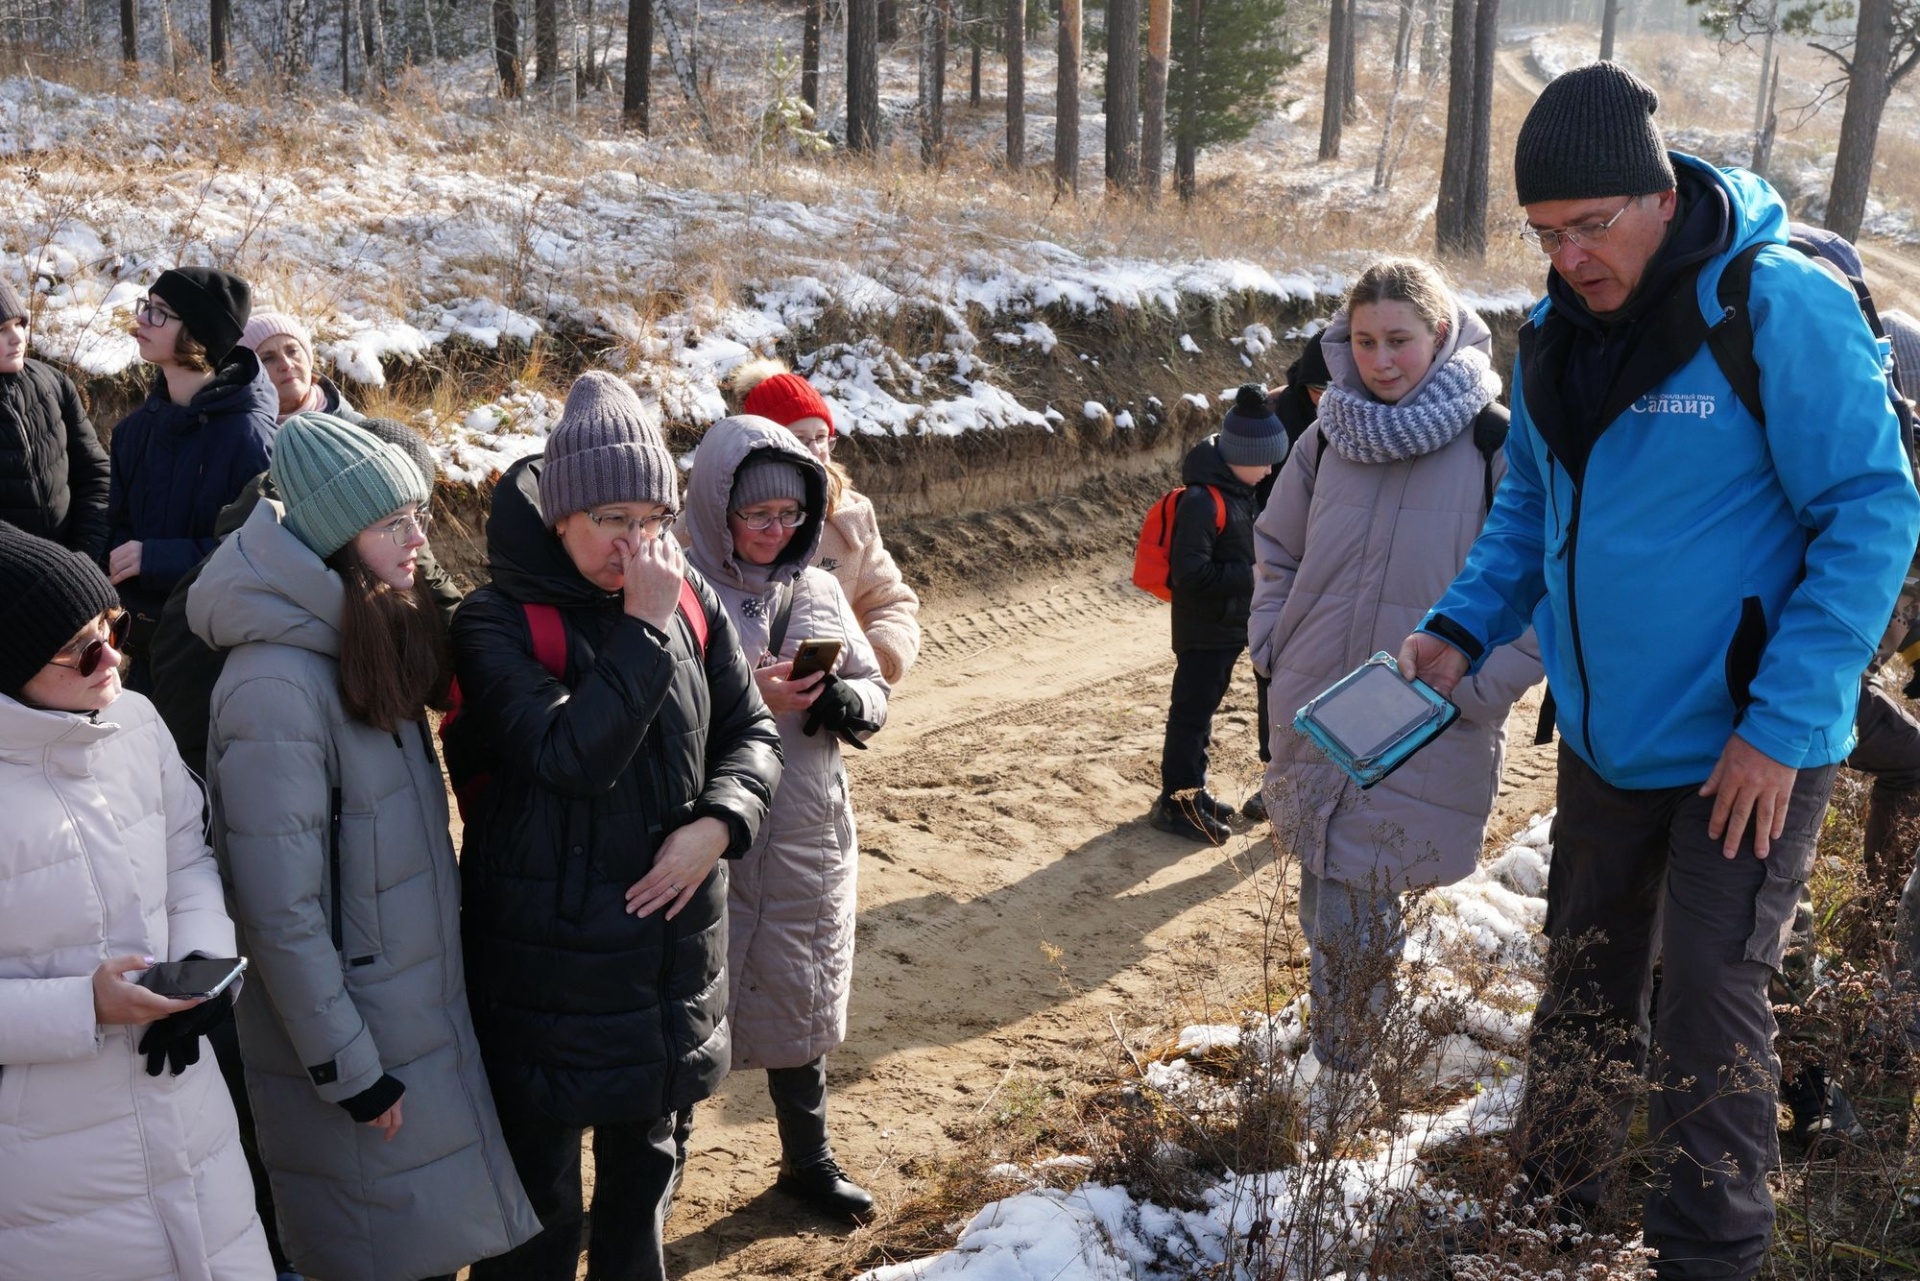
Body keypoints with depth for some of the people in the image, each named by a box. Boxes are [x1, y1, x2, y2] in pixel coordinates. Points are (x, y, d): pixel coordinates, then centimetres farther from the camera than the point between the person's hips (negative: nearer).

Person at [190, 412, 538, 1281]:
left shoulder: (377, 645, 3)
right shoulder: (277, 687, -24)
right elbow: (280, 912, -23)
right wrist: (347, 1070, -18)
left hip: (424, 1007, 8)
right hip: (353, 1031, -8)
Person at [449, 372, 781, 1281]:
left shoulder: (690, 601, -1)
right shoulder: (498, 624, -15)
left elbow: (751, 730, 5)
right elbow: (572, 757, -27)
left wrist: (718, 822, -13)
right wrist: (642, 630, -27)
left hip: (670, 931, 5)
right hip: (550, 957, -4)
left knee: (645, 1167, 22)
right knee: (542, 1201, 9)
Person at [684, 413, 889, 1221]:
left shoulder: (818, 592, 5)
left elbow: (876, 694, 9)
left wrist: (843, 701, -13)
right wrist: (748, 700, -25)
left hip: (809, 835, 5)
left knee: (799, 995, 18)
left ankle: (809, 1158, 37)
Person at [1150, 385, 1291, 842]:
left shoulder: (1241, 491, 7)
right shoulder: (1202, 500, -23)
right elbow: (1191, 573, -27)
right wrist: (1249, 577, -22)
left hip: (1230, 625, 9)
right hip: (1203, 629, -9)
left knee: (1204, 707, 18)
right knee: (1191, 711, -1)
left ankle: (1192, 790, 29)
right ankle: (1175, 802, 8)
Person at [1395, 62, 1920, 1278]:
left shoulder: (1781, 309, -19)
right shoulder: (1556, 333, 2)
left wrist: (1784, 723, -21)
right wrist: (1465, 627, -2)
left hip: (1745, 751, -6)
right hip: (1605, 732, 6)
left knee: (1711, 1005, -3)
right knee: (1586, 980, 17)